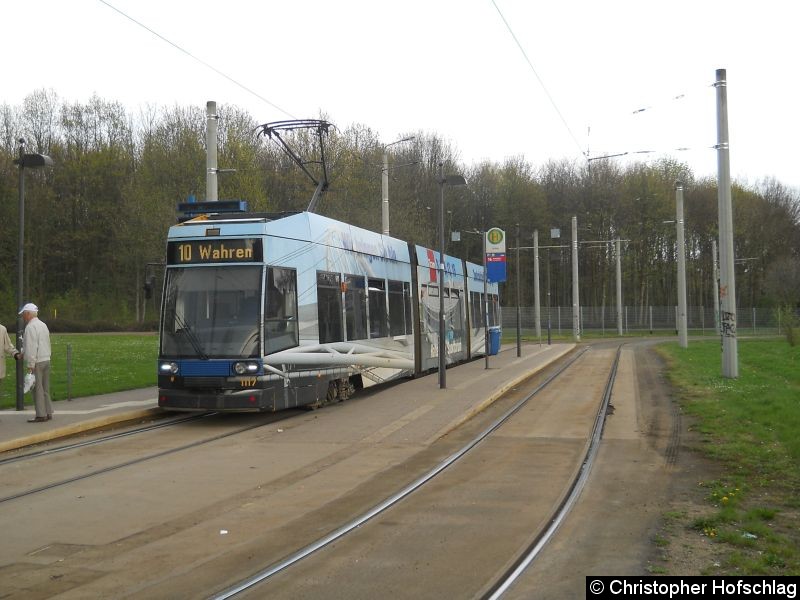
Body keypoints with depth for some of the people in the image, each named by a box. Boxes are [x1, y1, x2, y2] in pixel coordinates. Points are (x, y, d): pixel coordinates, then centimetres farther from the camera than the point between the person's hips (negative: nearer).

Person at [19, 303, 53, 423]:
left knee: (37, 389, -4)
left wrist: (30, 365, -18)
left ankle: (41, 415, -3)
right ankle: (48, 413, 15)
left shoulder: (30, 327, -13)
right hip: (46, 360, 9)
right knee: (45, 389, 12)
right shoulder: (43, 325, 14)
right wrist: (23, 352, 21)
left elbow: (31, 347, -18)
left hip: (36, 363, -9)